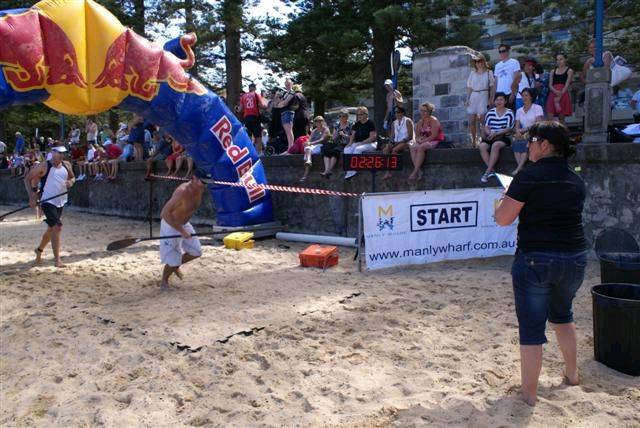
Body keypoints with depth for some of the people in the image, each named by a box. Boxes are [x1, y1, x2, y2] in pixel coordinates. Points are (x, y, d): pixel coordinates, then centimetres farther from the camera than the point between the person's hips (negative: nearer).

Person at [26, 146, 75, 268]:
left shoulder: (67, 165, 4)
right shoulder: (44, 166, -11)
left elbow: (72, 177, 19)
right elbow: (28, 178, -5)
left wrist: (71, 182, -6)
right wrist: (32, 196, -12)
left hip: (60, 202, 6)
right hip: (48, 201, -6)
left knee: (51, 229, 19)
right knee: (57, 227, -16)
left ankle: (39, 249, 44)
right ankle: (57, 259, -10)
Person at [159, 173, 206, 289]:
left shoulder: (199, 191, -8)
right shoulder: (182, 191, -32)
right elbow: (165, 213, -34)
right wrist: (181, 230, -36)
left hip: (184, 224, 8)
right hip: (170, 226, -8)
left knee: (196, 252, 11)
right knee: (173, 260, 0)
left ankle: (176, 266, 36)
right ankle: (164, 281, 27)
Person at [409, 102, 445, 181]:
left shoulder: (434, 120, -9)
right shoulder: (420, 122, 13)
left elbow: (434, 136, -18)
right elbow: (417, 135, 14)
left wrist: (423, 141, -19)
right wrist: (418, 139, -9)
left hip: (435, 142, -7)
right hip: (424, 142, 7)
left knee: (420, 147, -34)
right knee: (412, 147, -23)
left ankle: (415, 172, -34)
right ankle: (419, 170, -32)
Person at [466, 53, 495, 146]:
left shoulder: (488, 72, 5)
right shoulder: (472, 73, 13)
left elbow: (492, 86, 3)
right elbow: (469, 87, 13)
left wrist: (491, 98, -6)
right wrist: (467, 99, 4)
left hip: (483, 96, -3)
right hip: (473, 96, 3)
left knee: (482, 120, -8)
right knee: (471, 121, 1)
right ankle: (474, 141, 13)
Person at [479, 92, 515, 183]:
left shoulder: (509, 113, 2)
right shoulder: (490, 112, 13)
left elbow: (509, 129, -6)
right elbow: (486, 126, 7)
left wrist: (496, 134, -18)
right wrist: (489, 133, -15)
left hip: (504, 136, -3)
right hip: (491, 136, 4)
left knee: (495, 145, -36)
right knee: (482, 146, -28)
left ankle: (487, 172, -32)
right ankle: (491, 170, -23)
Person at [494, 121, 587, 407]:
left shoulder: (530, 176, -13)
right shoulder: (576, 180, 6)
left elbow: (502, 219, -12)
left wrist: (507, 199, 7)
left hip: (535, 260, -6)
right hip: (575, 259, 7)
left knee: (531, 328, 4)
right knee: (562, 314, 29)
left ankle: (529, 393, 13)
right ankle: (572, 374, 42)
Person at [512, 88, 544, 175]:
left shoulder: (537, 108, 2)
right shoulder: (519, 111, 16)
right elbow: (517, 126, 8)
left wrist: (524, 129, -16)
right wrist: (518, 131, -15)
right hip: (523, 135, 4)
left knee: (525, 142, -34)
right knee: (516, 141, -29)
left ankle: (518, 168, -37)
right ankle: (521, 167, -35)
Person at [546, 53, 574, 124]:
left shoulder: (569, 70, 6)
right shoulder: (553, 71, 17)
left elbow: (567, 85, -5)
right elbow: (550, 85, 8)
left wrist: (560, 96, -16)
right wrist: (556, 91, -14)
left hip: (563, 95, -3)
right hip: (553, 95, 3)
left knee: (561, 119, -2)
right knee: (550, 118, -9)